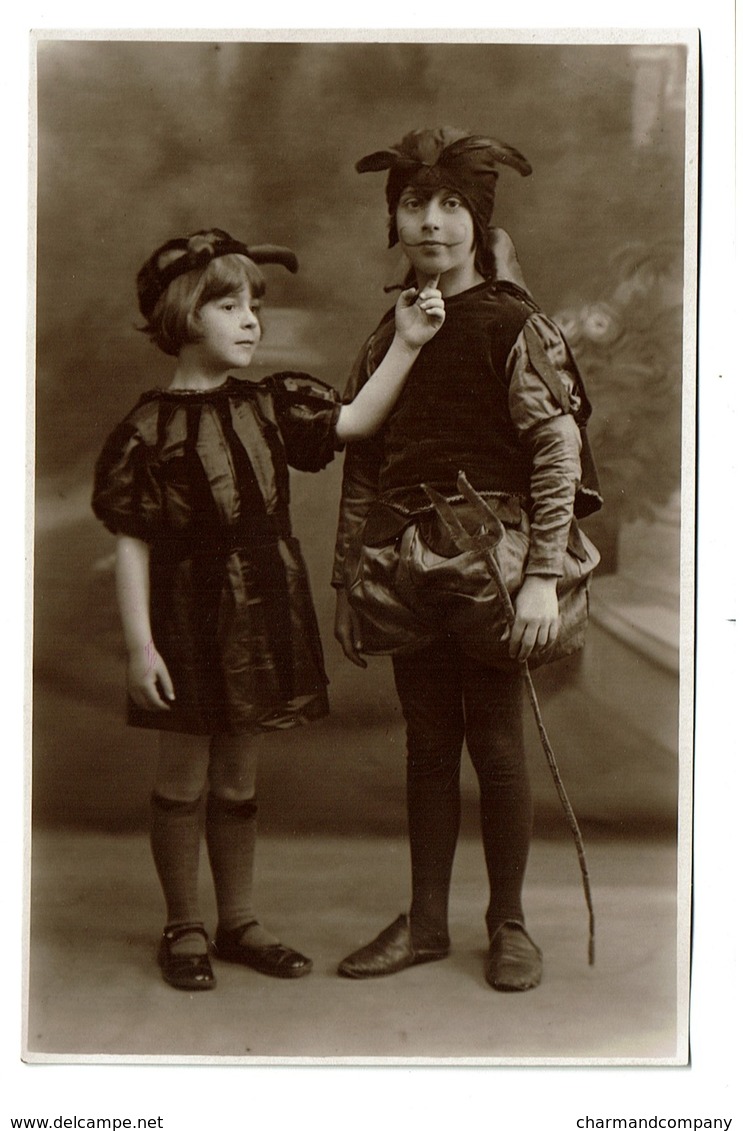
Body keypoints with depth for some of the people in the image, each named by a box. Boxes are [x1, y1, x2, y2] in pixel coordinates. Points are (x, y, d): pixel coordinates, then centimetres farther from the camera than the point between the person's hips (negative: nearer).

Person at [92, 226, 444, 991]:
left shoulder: (270, 404, 5)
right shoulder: (148, 430, -10)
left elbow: (354, 422, 0)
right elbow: (131, 547, -10)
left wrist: (406, 345, -8)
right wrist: (140, 646, -14)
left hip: (263, 611, 5)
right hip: (189, 617, -5)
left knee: (238, 779, 15)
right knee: (183, 779, 6)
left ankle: (238, 922, 26)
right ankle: (184, 928, 22)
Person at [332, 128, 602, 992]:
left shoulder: (514, 327, -6)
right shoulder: (387, 336, 10)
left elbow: (558, 450, -10)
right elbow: (361, 465, 12)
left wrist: (543, 577, -17)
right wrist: (347, 583, 10)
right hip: (407, 565, 5)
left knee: (495, 743, 3)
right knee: (427, 744, 11)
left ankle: (508, 922, 19)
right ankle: (425, 922, 22)